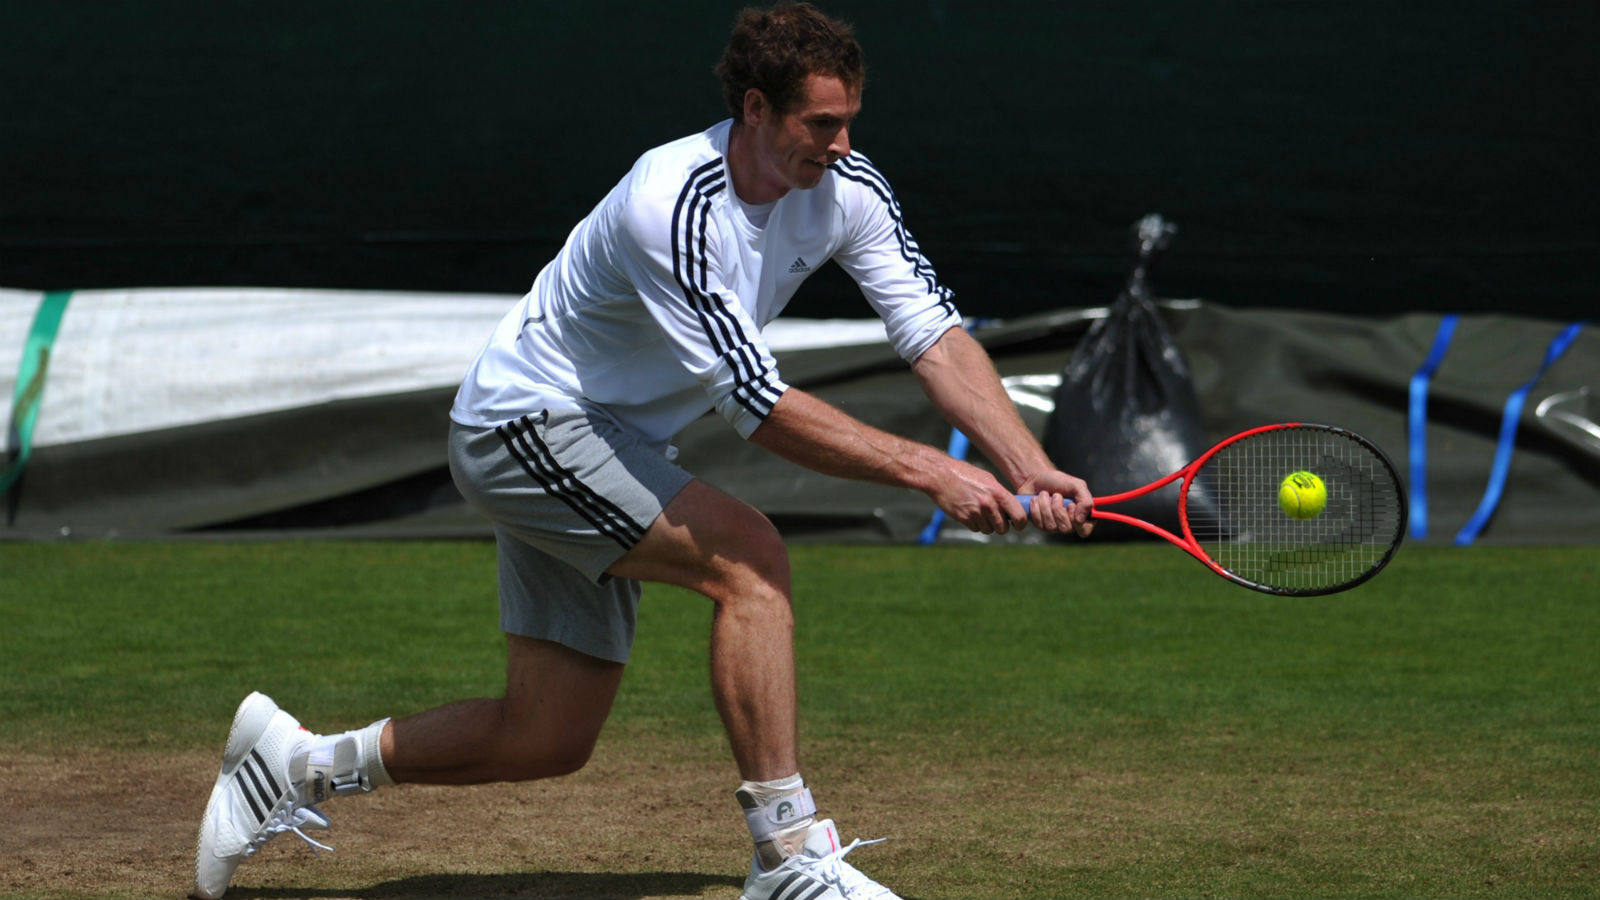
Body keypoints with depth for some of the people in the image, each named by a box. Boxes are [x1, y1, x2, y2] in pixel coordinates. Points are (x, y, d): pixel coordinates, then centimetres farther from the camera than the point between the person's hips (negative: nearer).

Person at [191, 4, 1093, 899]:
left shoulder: (847, 187, -8)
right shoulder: (671, 208, -31)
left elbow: (937, 334, -9)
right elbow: (760, 406, -32)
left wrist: (1034, 473, -22)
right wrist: (929, 472, -35)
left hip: (611, 443, 8)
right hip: (525, 424, -8)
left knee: (549, 742, 8)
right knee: (750, 558, -27)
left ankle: (302, 762, 26)